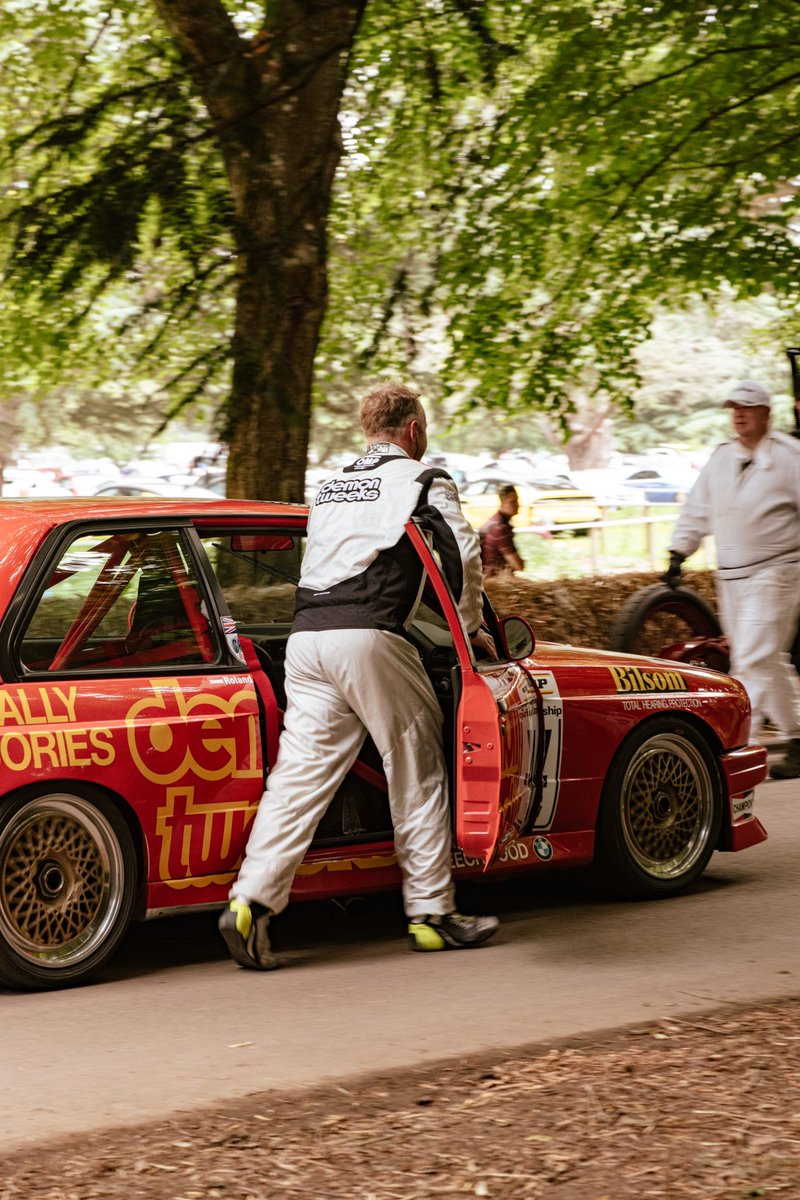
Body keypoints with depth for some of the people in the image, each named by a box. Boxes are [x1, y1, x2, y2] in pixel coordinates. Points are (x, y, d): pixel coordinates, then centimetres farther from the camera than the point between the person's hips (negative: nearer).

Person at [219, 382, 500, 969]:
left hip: (306, 638, 6)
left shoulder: (333, 487, 28)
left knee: (300, 774, 1)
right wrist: (472, 628, 9)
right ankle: (431, 913, 10)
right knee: (419, 774, 6)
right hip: (370, 639, -6)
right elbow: (463, 553, -2)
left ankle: (251, 903, -14)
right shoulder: (423, 480, 8)